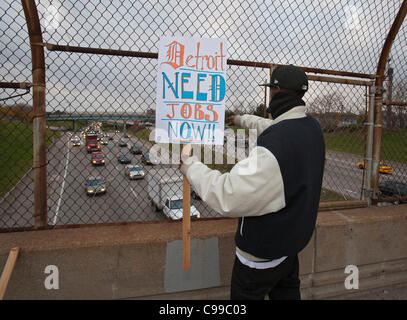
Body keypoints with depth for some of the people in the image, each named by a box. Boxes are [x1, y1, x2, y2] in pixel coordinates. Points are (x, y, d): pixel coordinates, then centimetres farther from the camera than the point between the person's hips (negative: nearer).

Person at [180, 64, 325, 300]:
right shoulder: (312, 127, -5)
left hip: (263, 251, -8)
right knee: (287, 291, 28)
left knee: (246, 293, 15)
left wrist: (190, 165, -21)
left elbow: (227, 198, -35)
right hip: (294, 238, 8)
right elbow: (274, 127, 17)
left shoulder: (275, 147, -35)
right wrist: (242, 119, 32)